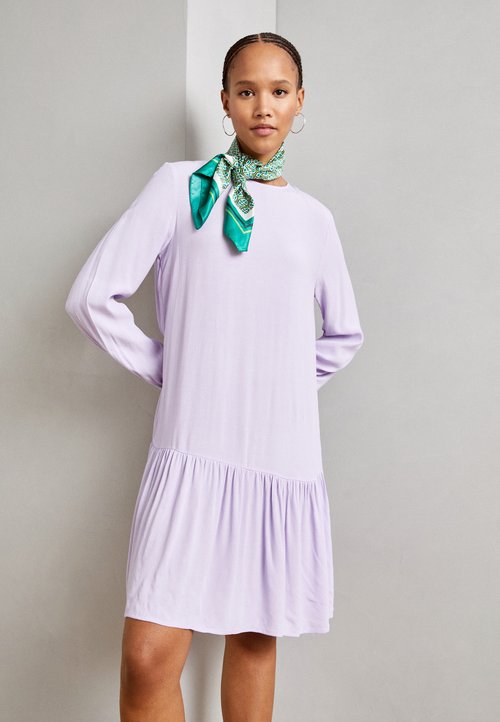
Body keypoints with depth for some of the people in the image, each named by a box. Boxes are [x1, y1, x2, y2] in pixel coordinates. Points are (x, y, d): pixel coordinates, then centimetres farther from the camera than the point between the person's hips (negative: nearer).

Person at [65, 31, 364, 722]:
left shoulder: (313, 216, 13)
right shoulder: (182, 184, 3)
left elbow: (344, 333, 25)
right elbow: (93, 296, -3)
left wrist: (291, 382, 12)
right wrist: (166, 370, 1)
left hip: (285, 453, 4)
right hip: (194, 448, -3)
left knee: (255, 635, 11)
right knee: (149, 657, -12)